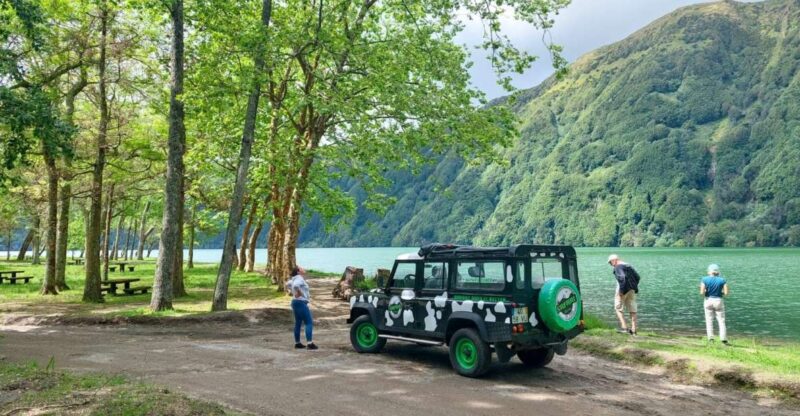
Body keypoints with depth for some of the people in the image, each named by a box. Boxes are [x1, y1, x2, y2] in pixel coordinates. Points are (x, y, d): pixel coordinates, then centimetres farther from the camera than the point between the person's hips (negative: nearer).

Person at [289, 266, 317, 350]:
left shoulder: (295, 278, 13)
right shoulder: (300, 278, -15)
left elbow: (289, 284, 32)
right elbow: (295, 285, -36)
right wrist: (299, 293, -21)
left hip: (295, 302, 10)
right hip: (301, 302, -10)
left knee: (298, 323, 14)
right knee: (309, 322, -9)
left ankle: (297, 343, 19)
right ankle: (309, 343, -15)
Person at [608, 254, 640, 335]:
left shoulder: (618, 267, -11)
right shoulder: (628, 266, 16)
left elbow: (622, 277, -25)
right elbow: (637, 277, 15)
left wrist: (621, 290, -22)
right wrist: (634, 287, 15)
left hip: (623, 290, -8)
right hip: (631, 290, 8)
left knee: (618, 308, 3)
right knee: (632, 309, 8)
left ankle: (624, 327, -5)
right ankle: (633, 330, 10)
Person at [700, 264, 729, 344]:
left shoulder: (704, 279, -6)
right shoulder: (722, 280, -4)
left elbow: (702, 292, -12)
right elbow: (726, 293, -7)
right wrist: (720, 292, 12)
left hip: (708, 301, 0)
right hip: (718, 301, 0)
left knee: (709, 320, 7)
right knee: (721, 321, 7)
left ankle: (710, 338, 4)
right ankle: (724, 339, 3)